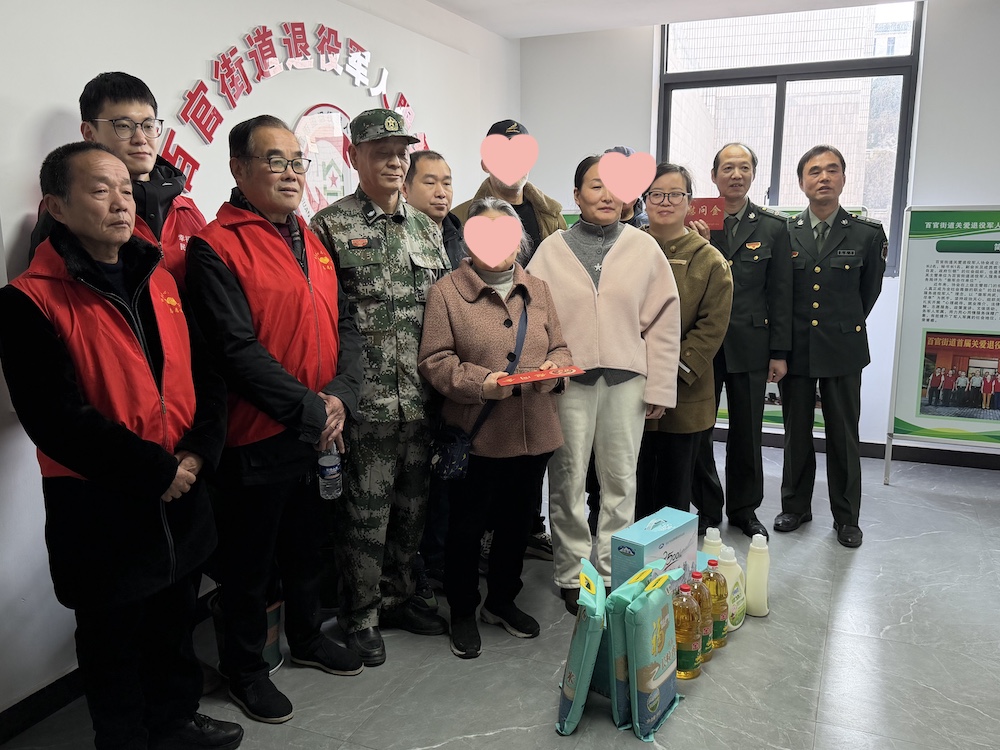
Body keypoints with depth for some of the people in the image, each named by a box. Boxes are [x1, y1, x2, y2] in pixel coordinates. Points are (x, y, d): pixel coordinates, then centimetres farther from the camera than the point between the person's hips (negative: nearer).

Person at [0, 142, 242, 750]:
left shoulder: (159, 280, 5)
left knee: (175, 626, 23)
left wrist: (199, 451, -8)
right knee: (114, 643, 14)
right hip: (100, 511, -5)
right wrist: (154, 472, -18)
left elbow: (205, 373, 6)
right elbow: (58, 419, -20)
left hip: (183, 497, 6)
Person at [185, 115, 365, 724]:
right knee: (251, 560, 11)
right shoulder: (216, 246, -13)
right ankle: (245, 667, 32)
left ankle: (307, 636, 44)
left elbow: (346, 326, 6)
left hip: (320, 432, 7)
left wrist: (340, 396, -10)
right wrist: (309, 409, -19)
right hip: (256, 438, -7)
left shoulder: (312, 242, 10)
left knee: (309, 544, 23)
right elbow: (237, 350, -20)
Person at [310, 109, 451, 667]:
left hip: (422, 399, 6)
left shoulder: (426, 228, 13)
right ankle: (361, 615, 24)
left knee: (412, 506, 16)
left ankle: (398, 598, 35)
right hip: (366, 401, -5)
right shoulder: (331, 226, -4)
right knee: (366, 512, 5)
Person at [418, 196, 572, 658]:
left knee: (517, 523, 18)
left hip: (534, 434, 5)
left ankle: (503, 601, 38)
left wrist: (553, 367, -9)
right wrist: (481, 382, -23)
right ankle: (462, 612, 29)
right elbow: (434, 361, -10)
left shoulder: (537, 290, 11)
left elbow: (559, 348, 14)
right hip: (476, 435, -4)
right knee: (467, 526, 9)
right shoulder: (446, 292, -5)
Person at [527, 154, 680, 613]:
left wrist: (660, 386, 1)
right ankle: (571, 575, 20)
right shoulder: (553, 250, 3)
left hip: (626, 379, 1)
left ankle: (613, 572, 24)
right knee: (568, 481, 6)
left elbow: (663, 321, 3)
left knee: (620, 480, 9)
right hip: (568, 380, -1)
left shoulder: (644, 248, 4)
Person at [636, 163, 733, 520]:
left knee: (674, 490, 10)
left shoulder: (710, 262, 0)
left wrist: (672, 375, -14)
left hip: (683, 397, -1)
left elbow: (712, 328, -5)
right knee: (634, 484, 8)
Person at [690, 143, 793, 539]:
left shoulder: (773, 227, 3)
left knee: (747, 433, 11)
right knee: (697, 430, 8)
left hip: (749, 345, 1)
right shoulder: (695, 222, 0)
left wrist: (779, 352, -1)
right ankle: (706, 508, 24)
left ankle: (743, 508, 29)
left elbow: (780, 294, 2)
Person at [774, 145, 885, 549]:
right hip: (795, 348, 1)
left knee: (843, 436, 6)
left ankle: (846, 516, 20)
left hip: (842, 349, -1)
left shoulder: (867, 234, -1)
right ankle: (795, 506, 26)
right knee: (796, 433, 11)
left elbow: (868, 292, 9)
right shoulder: (784, 233, 1)